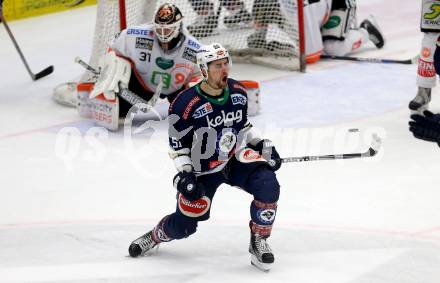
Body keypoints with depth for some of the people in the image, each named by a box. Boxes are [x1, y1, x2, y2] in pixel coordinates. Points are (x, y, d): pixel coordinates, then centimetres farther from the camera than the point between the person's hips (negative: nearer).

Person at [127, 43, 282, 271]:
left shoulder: (238, 92, -6)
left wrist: (263, 145, 3)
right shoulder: (185, 104, -22)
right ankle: (155, 236, 37)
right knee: (184, 225, 1)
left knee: (268, 186, -25)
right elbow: (178, 147, -12)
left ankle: (259, 242, -7)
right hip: (203, 169, -3)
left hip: (237, 158, 3)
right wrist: (184, 175, -22)